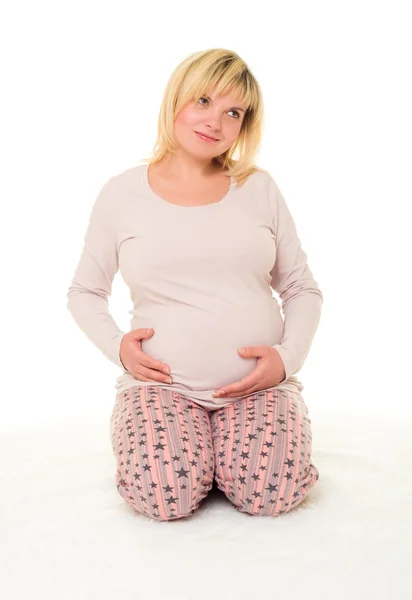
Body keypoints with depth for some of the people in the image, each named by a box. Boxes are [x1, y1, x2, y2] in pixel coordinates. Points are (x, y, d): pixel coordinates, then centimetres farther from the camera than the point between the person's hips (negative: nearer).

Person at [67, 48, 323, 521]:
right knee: (166, 497, -25)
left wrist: (289, 356, -8)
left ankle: (224, 446, 11)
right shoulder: (121, 193, 3)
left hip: (259, 385, 2)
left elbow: (303, 288, 10)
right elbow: (84, 292, 14)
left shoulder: (259, 186, 6)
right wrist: (116, 346, -5)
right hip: (161, 383, -1)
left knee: (271, 495, -23)